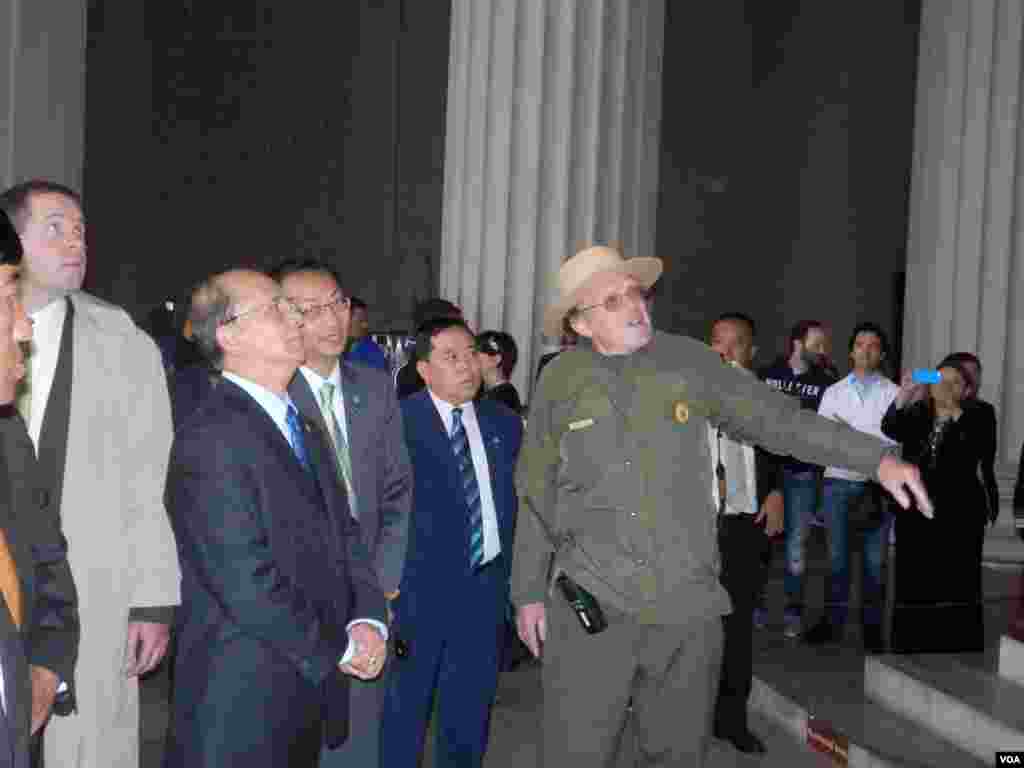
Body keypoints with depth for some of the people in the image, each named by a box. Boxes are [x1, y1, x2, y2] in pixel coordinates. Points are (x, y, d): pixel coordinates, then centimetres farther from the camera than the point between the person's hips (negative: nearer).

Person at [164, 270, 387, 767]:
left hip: (311, 686, 8)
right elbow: (246, 583, -22)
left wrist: (368, 620, -5)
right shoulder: (211, 439, -18)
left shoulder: (304, 429, 13)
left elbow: (343, 534, 12)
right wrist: (338, 647, -11)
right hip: (242, 703, -8)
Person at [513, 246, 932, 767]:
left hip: (687, 603, 1)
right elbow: (537, 495, 9)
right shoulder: (559, 382, 2)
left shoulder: (688, 361, 1)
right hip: (591, 602, -1)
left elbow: (776, 418, 5)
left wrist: (876, 458, -3)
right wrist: (529, 591, 10)